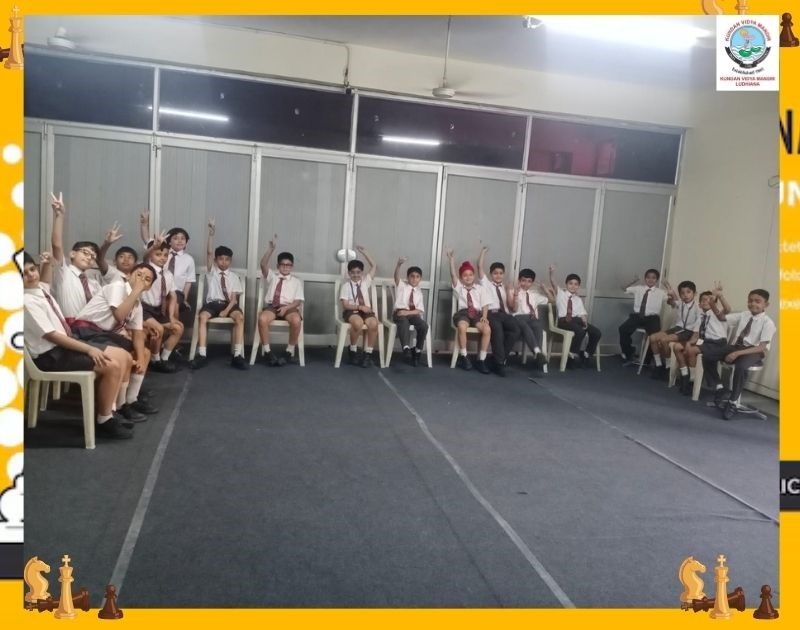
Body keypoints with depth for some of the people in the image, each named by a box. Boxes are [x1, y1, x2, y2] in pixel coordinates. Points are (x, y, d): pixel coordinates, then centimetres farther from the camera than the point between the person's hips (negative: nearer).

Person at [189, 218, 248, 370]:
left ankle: (238, 355, -34)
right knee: (202, 317, -32)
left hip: (229, 304, 0)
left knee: (239, 317, -32)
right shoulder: (211, 271, 14)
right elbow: (209, 252, -1)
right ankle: (202, 355, -32)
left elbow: (234, 298, 3)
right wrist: (211, 233, -13)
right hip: (212, 302, 0)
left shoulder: (234, 277, 13)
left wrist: (226, 310, -16)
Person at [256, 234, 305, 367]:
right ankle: (267, 352, -21)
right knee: (262, 318, -34)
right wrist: (271, 248, -14)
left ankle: (289, 351, -18)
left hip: (289, 307, -1)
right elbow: (263, 264, -2)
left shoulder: (296, 281, 15)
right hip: (271, 306, 1)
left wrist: (286, 308, -15)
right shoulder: (272, 276, 18)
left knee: (296, 320, -36)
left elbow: (298, 301, 4)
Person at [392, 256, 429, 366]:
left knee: (424, 325, -26)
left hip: (412, 314, 3)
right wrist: (399, 264, -36)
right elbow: (396, 276, -15)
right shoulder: (401, 285, 9)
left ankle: (417, 351, -10)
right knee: (404, 322, -37)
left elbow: (420, 311, 5)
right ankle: (406, 348, -49)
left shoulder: (419, 292, 16)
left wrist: (407, 312, -14)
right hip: (399, 312, -3)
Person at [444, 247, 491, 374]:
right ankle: (463, 356, -18)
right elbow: (453, 274, 1)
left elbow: (484, 305, 14)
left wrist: (484, 316, -5)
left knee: (487, 329, -29)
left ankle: (481, 360, -20)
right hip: (463, 312, -2)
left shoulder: (479, 288, 22)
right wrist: (451, 259, -10)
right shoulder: (458, 287, 17)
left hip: (477, 314, 2)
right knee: (462, 327, -38)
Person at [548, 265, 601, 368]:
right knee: (580, 330, -33)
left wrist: (584, 319, -9)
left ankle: (587, 355, 4)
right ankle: (574, 354, -13)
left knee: (596, 332, -14)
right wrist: (552, 272, -25)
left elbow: (583, 314, 15)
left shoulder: (578, 299, 24)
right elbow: (553, 283, -6)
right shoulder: (560, 293, 13)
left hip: (576, 320, 5)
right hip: (563, 321, -5)